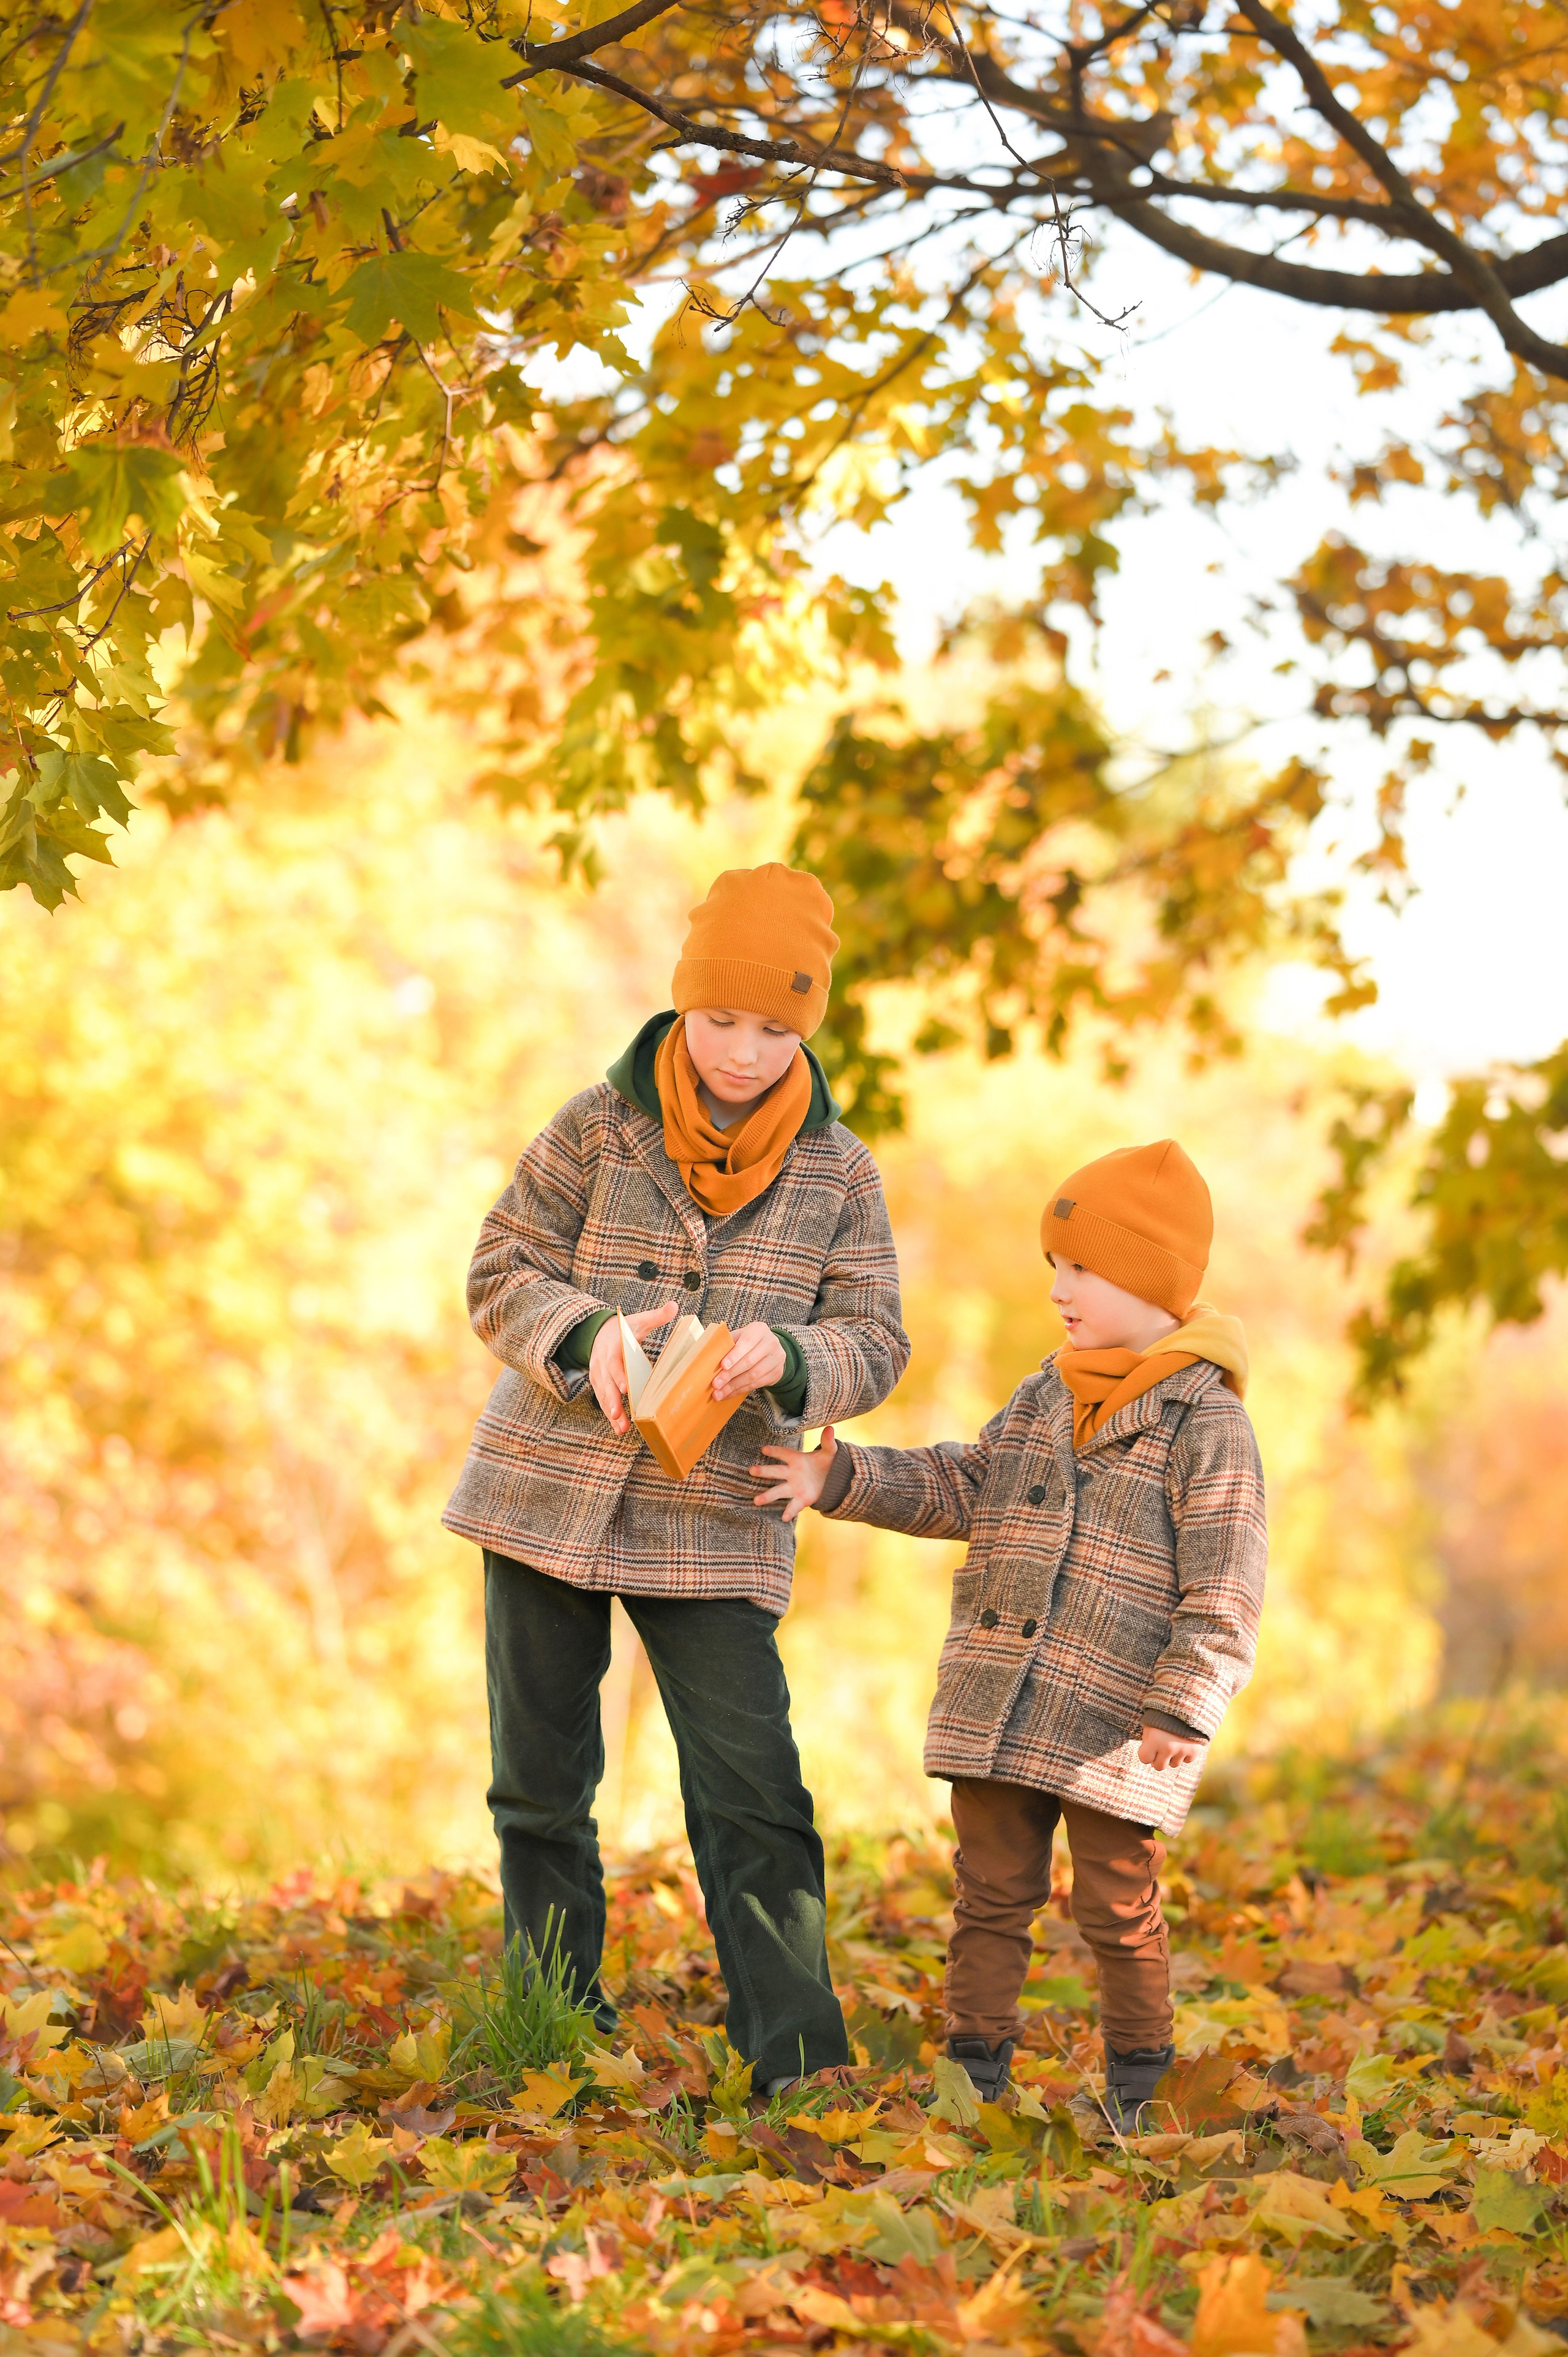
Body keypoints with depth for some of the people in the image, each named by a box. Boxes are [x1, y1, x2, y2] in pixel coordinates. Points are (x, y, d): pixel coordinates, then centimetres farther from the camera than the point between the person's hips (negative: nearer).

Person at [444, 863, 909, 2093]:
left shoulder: (838, 1171, 1)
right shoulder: (598, 1127, -2)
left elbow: (875, 1344, 0)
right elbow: (500, 1277, 1)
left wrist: (790, 1358, -22)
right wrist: (585, 1333, -20)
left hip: (716, 1523, -1)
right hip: (547, 1491, 1)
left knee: (755, 1798, -8)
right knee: (541, 1784, 8)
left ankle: (802, 2068, -2)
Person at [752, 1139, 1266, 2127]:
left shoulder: (1206, 1423, -9)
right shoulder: (1043, 1400, 12)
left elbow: (1225, 1588, -13)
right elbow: (957, 1488, 16)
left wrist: (1185, 1708, -19)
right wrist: (841, 1480, 4)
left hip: (1114, 1728, -6)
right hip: (996, 1713, 6)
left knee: (1118, 1908, 4)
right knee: (992, 1895, 12)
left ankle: (1137, 2092, 19)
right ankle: (974, 2072, 21)